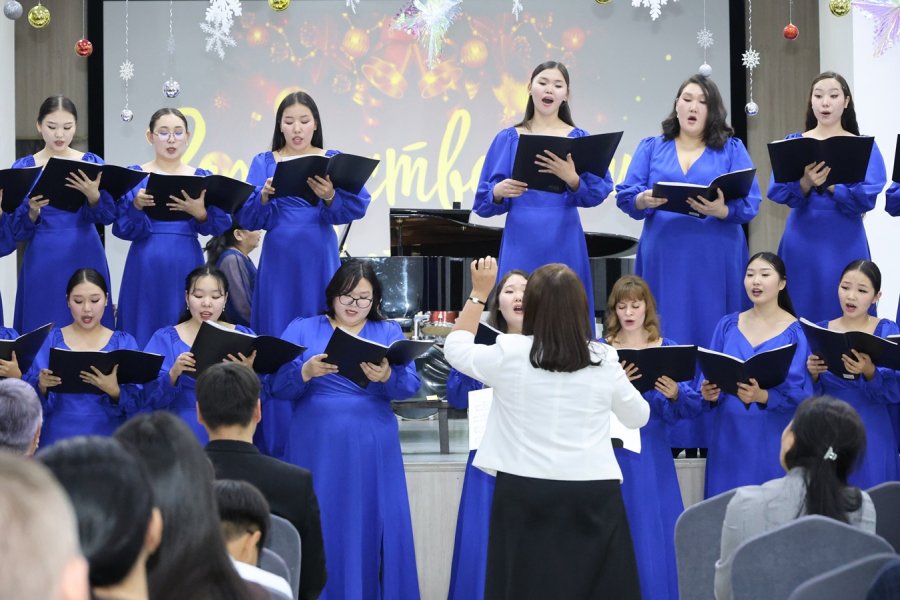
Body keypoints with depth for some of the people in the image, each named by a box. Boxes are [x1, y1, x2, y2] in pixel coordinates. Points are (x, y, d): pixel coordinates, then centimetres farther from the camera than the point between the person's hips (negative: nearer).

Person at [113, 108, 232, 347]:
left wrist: (200, 213, -21)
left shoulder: (202, 178, 9)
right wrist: (137, 206, -23)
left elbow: (221, 226, -1)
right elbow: (122, 228, -4)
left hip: (187, 266, 1)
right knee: (145, 330, -2)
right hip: (147, 267, -1)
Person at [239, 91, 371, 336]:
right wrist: (264, 196, -23)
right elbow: (246, 217, -3)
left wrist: (330, 197, -28)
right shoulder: (264, 163, 8)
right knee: (278, 327, -1)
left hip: (319, 256, 0)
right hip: (279, 257, 0)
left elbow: (358, 206, -8)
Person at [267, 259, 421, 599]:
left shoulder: (389, 333, 9)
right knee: (317, 534, -1)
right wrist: (306, 372, -22)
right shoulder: (302, 330, 8)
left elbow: (410, 385, -6)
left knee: (372, 530, 0)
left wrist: (386, 376, -27)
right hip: (317, 451, -1)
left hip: (371, 452, 1)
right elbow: (276, 387, -2)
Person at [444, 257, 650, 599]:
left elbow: (456, 348, 13)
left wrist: (479, 294, 21)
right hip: (593, 493, 1)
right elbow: (638, 417, 13)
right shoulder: (603, 360, -2)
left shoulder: (509, 353, -7)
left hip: (526, 493, -1)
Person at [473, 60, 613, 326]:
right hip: (522, 241, 0)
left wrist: (572, 179, -25)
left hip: (563, 242, 0)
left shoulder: (579, 139, 7)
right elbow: (483, 201, 5)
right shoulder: (508, 139, 8)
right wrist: (499, 192, -16)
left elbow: (600, 191, -6)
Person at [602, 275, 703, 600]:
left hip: (652, 452, 1)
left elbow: (692, 408, 0)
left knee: (656, 532, 2)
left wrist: (675, 394, -21)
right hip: (612, 451, -1)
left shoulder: (668, 350, 5)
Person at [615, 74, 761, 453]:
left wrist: (721, 210, -21)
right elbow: (625, 196, 4)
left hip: (714, 262, -1)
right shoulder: (652, 148, 14)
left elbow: (750, 204, -1)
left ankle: (714, 433, 3)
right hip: (664, 260, 1)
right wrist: (645, 200, -18)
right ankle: (665, 432, 3)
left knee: (712, 336, -2)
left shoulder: (731, 149, 9)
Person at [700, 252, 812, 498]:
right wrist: (709, 392, -14)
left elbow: (802, 392, -10)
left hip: (774, 441, -3)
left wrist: (763, 397, -27)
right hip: (729, 438, 3)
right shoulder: (727, 325, 9)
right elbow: (709, 377, 9)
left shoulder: (797, 332, -2)